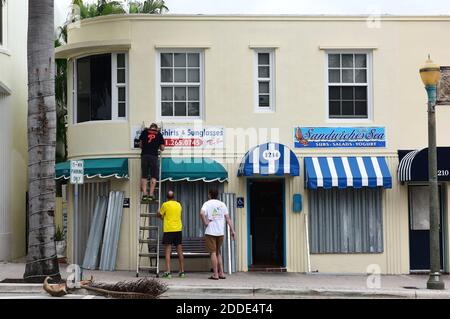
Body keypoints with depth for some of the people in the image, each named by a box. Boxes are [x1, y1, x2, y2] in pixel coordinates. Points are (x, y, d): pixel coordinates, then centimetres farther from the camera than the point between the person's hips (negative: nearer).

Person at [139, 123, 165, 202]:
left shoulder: (144, 132, 13)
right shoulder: (159, 134, 11)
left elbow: (140, 144, 16)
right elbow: (162, 148, 11)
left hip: (144, 155, 1)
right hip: (154, 156, -1)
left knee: (144, 176, 6)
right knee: (153, 176, 4)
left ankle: (144, 194, -3)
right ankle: (151, 194, -3)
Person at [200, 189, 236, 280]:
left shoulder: (207, 204, -3)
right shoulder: (222, 204, 9)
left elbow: (202, 213, -25)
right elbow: (228, 218, 4)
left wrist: (205, 222, -12)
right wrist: (232, 230, 4)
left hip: (210, 232, -4)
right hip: (221, 232, 4)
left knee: (213, 253, 0)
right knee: (218, 252, 16)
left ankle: (215, 274, -1)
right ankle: (221, 273, 14)